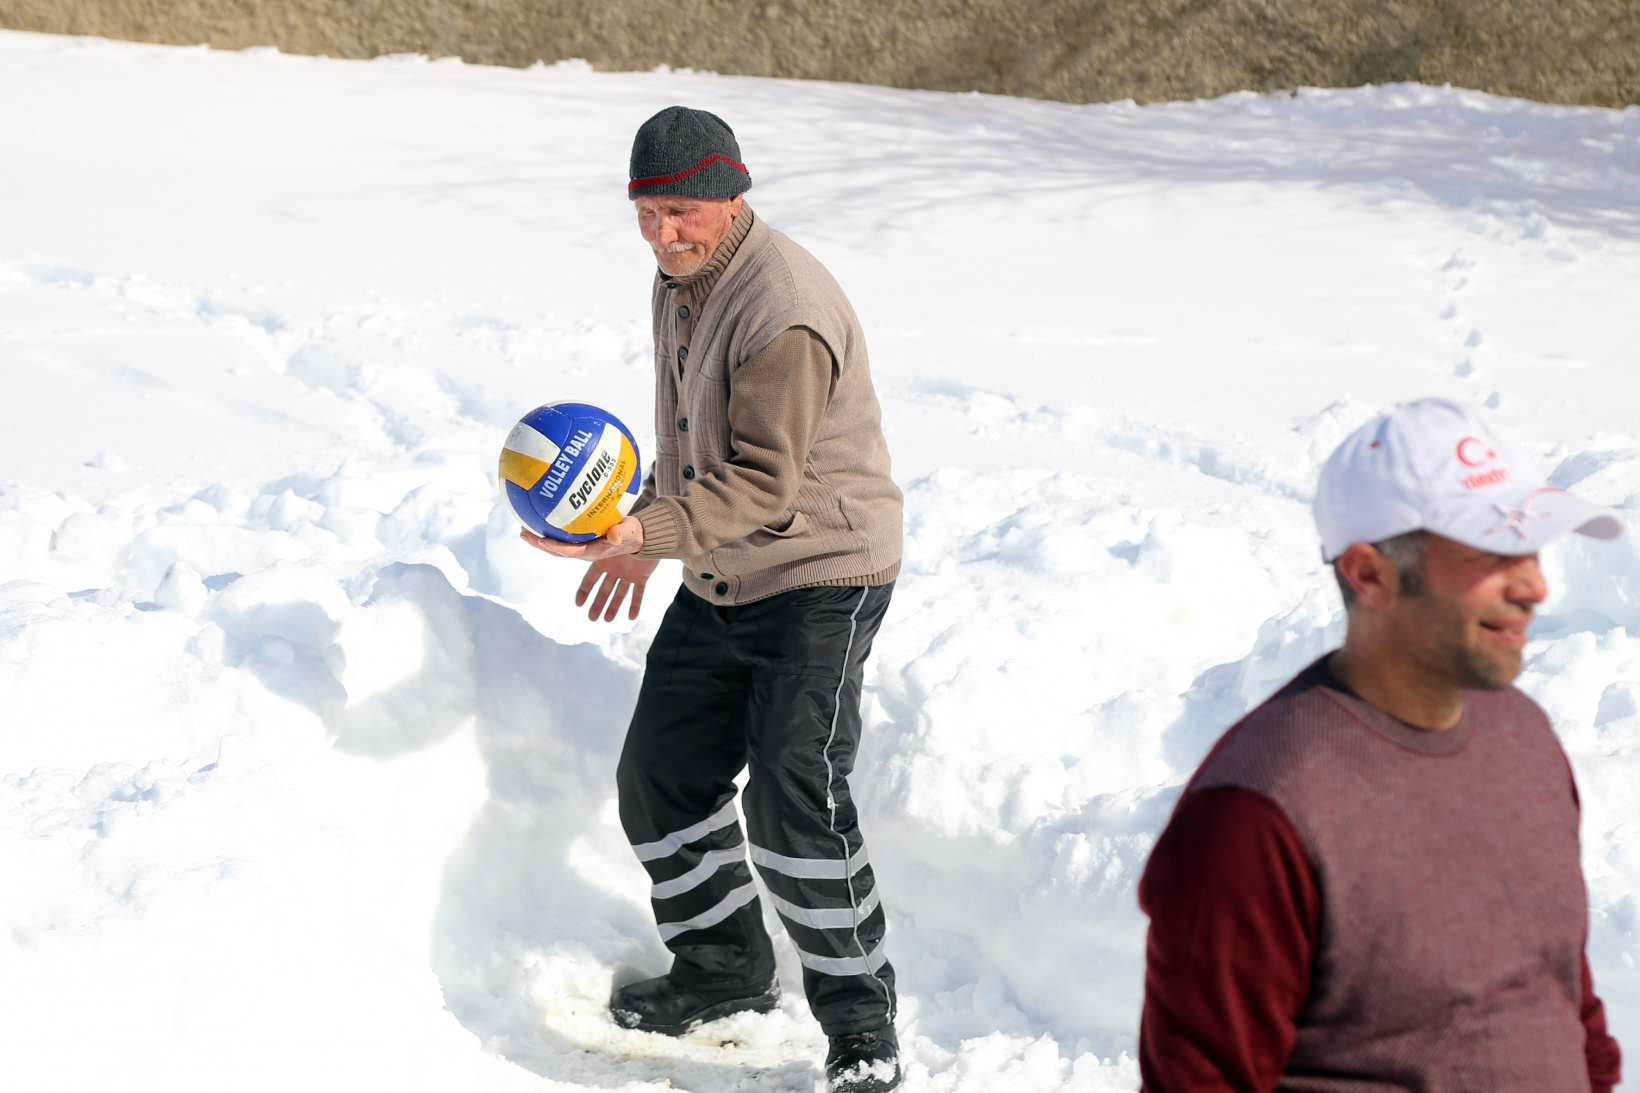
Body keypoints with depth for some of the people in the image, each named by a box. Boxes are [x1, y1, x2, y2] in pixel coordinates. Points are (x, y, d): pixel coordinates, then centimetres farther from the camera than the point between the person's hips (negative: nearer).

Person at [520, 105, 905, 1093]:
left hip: (820, 577, -10)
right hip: (718, 585, 10)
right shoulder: (682, 281, 7)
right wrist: (646, 537, 22)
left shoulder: (783, 309, -24)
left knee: (794, 799, -17)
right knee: (662, 777, 11)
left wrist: (648, 531, -37)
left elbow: (762, 485, -28)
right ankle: (725, 967, 30)